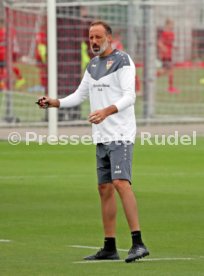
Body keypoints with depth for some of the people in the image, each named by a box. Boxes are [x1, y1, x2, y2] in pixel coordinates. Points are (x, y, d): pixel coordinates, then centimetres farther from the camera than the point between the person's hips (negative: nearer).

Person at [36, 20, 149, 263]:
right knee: (105, 189, 8)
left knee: (121, 183, -20)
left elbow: (129, 97, -17)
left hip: (121, 135, -8)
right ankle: (109, 248, 13)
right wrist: (54, 102, 5)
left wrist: (106, 111, -32)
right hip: (101, 138, 8)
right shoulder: (93, 65, 17)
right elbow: (79, 95, 21)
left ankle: (138, 243, -24)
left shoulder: (122, 61, -7)